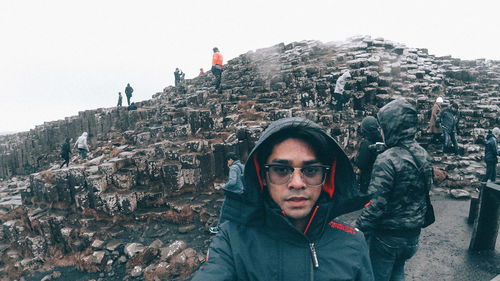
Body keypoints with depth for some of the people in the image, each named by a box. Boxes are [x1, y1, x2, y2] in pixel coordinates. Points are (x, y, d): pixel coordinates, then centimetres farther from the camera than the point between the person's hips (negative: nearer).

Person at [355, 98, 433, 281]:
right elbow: (424, 192, 12)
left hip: (388, 237, -7)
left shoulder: (387, 160, -25)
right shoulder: (423, 155, 0)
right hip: (413, 233, 7)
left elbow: (375, 205, -27)